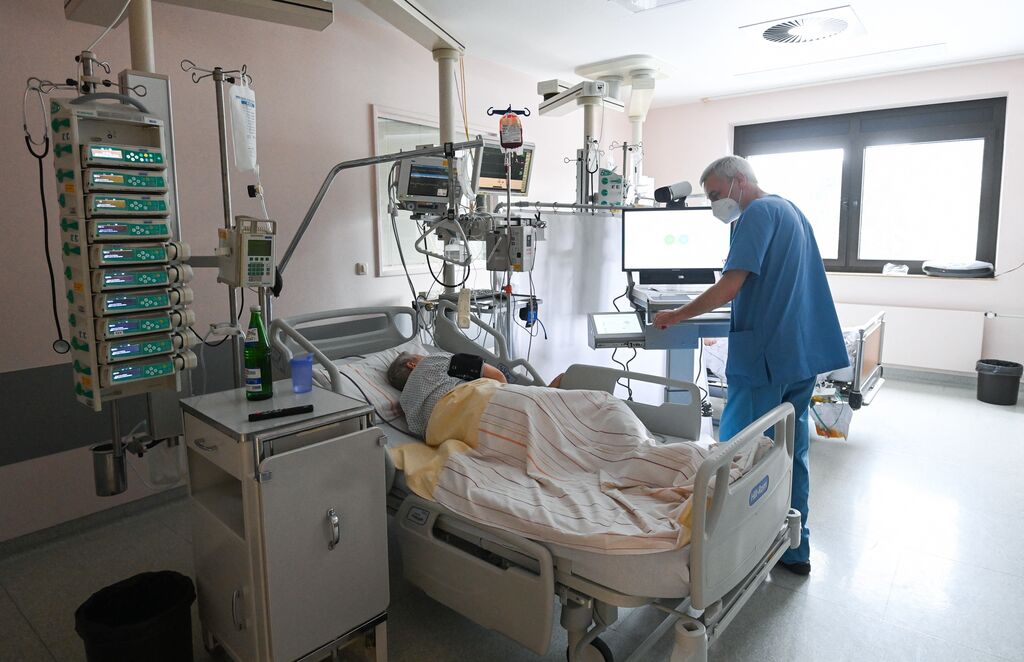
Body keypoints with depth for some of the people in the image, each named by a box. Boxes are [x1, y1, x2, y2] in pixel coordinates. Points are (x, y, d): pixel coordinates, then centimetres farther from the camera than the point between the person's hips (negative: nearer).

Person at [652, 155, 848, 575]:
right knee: (791, 452, 15)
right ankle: (795, 550, 26)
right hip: (804, 353, 10)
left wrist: (678, 316, -10)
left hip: (766, 355, -10)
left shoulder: (758, 213, -11)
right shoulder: (790, 210, 19)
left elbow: (728, 288, -20)